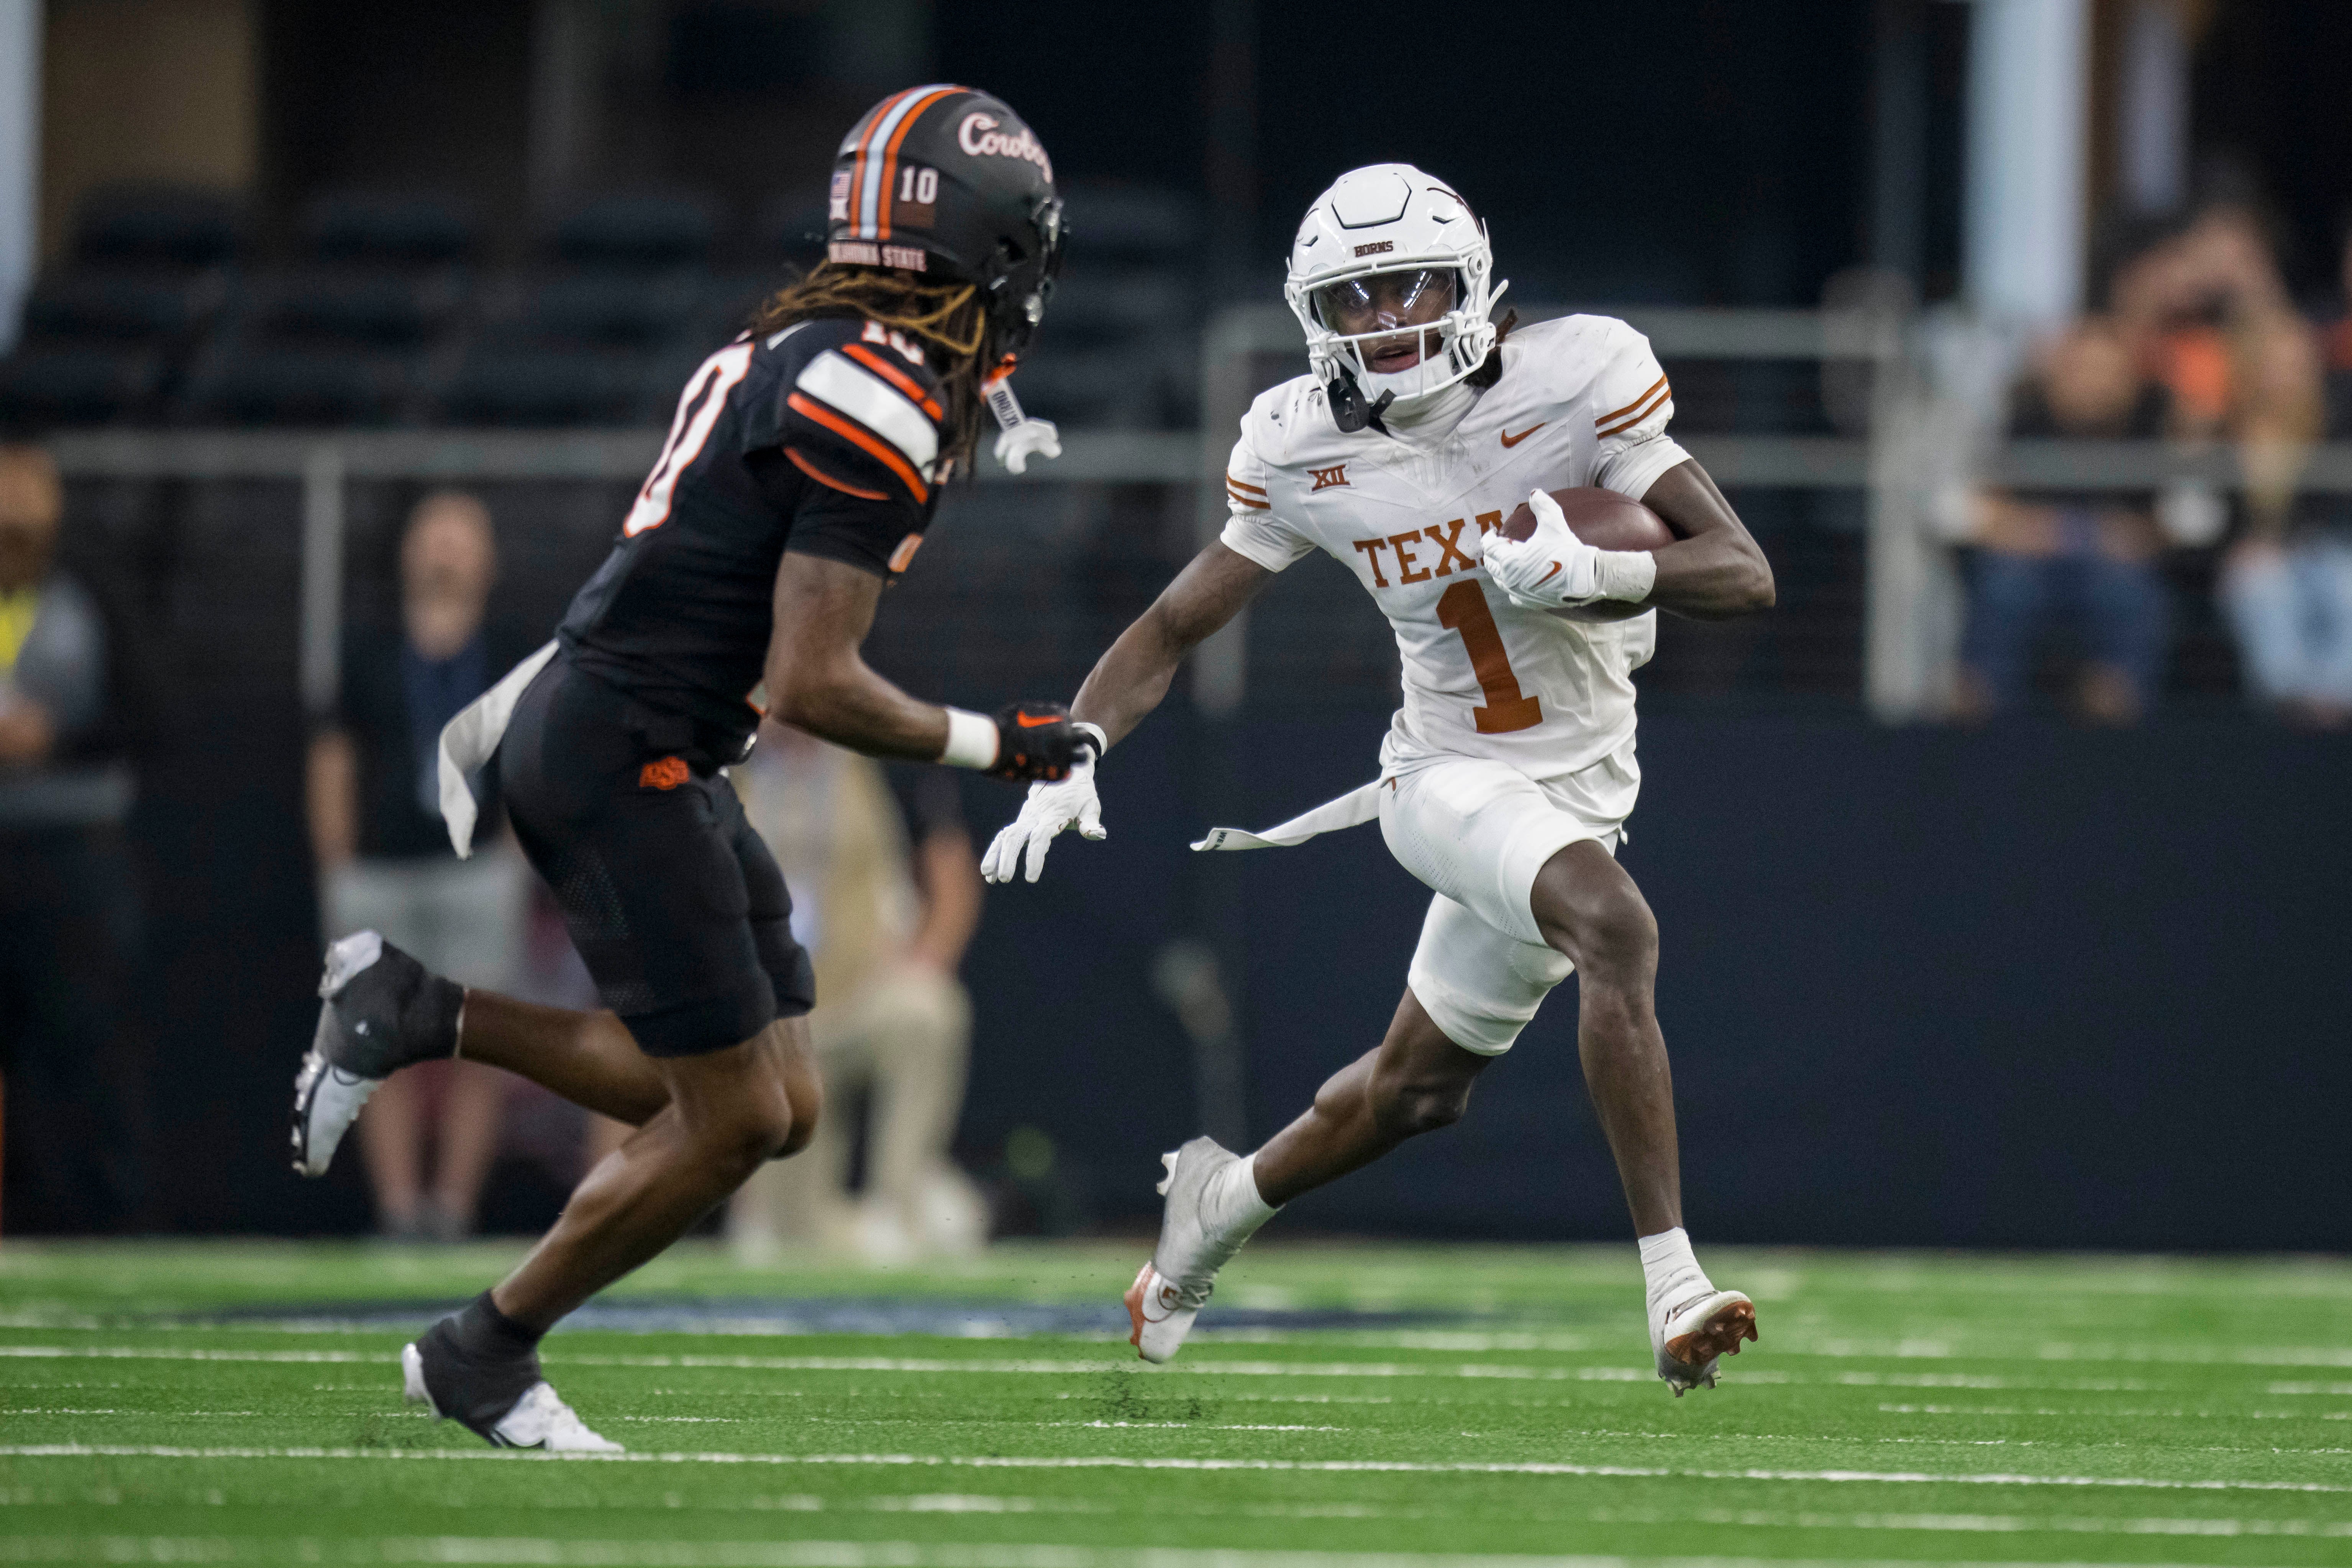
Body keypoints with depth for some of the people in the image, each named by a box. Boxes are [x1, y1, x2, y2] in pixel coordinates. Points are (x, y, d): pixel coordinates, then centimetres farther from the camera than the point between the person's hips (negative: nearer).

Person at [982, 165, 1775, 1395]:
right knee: (1616, 927, -32)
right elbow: (1175, 625, 1)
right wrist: (1072, 763, -14)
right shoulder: (1305, 452, -9)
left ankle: (1218, 1207, 44)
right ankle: (1672, 1285, -34)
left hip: (1580, 784, 2)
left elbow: (1744, 574, -18)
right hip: (1450, 777, -2)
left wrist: (1592, 568, -36)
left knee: (1418, 1088, 15)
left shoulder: (1572, 382, -15)